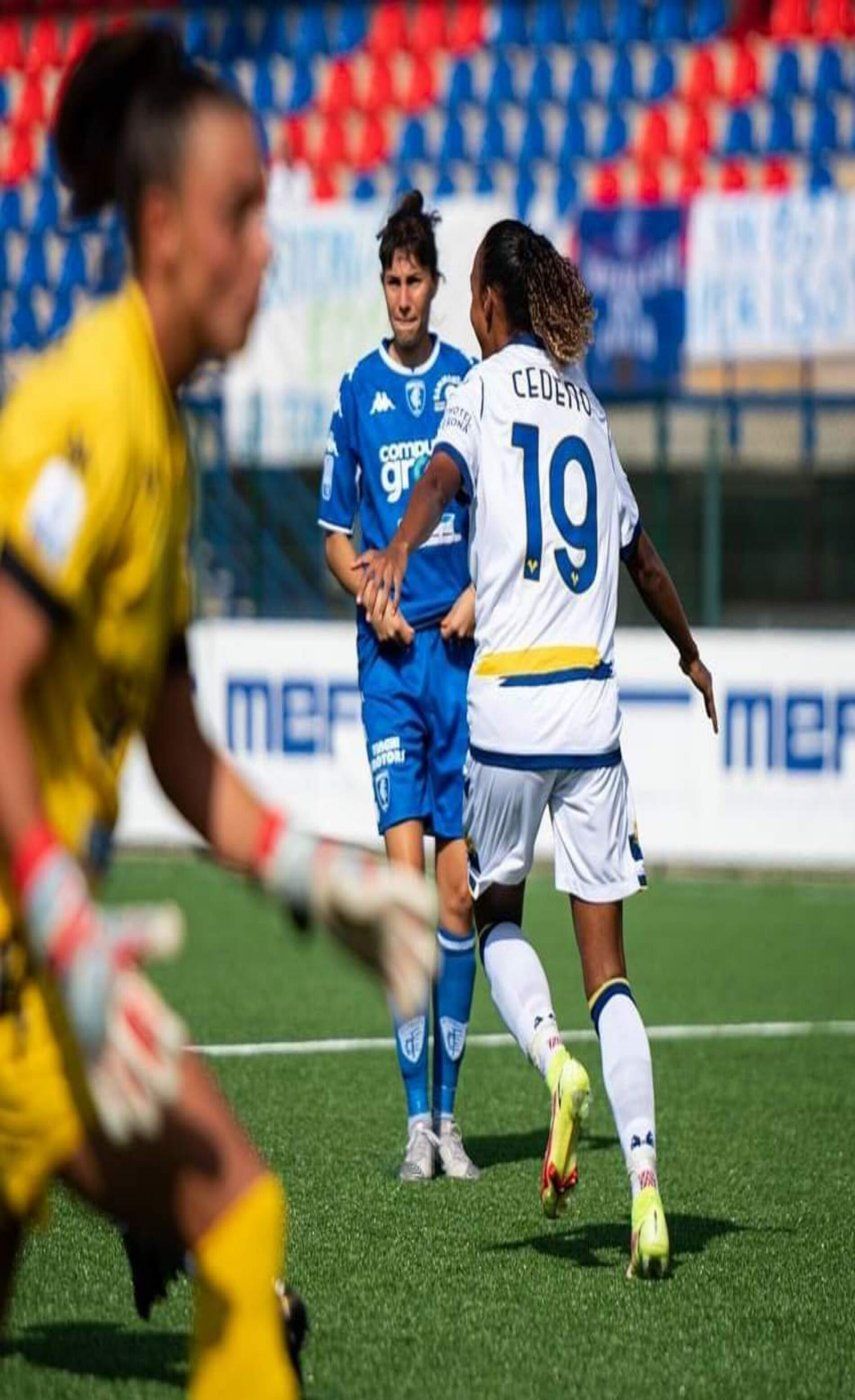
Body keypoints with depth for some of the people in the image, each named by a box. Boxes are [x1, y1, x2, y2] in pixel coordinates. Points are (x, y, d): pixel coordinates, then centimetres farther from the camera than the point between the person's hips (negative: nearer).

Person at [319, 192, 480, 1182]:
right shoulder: (357, 391, 8)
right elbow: (335, 535, 14)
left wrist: (479, 594, -6)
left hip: (463, 651, 0)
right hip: (389, 654, 0)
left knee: (458, 894, 0)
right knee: (404, 872, -11)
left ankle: (449, 1110, 10)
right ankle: (415, 1116, -8)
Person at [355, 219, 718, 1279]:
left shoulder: (486, 387, 3)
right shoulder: (584, 400, 16)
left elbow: (443, 472, -20)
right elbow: (640, 553, 27)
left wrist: (394, 555, -38)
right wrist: (689, 649, 44)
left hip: (507, 704, -3)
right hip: (593, 704, 3)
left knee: (497, 914, 18)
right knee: (607, 962, 3)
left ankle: (554, 1061, -9)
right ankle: (645, 1188, -10)